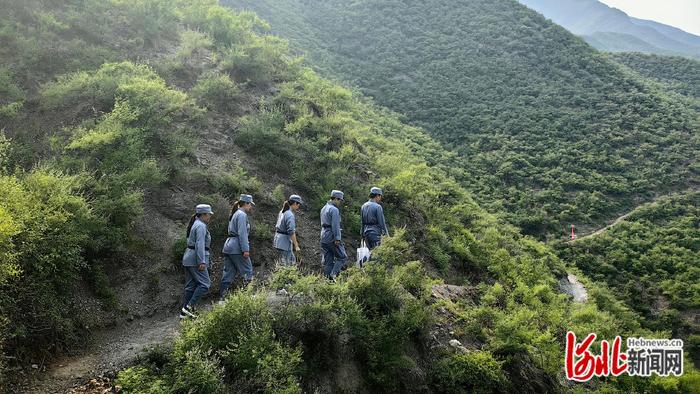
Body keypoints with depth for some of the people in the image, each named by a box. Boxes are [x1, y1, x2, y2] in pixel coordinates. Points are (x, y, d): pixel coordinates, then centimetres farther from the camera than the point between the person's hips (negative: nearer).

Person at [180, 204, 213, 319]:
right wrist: (202, 262, -25)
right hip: (196, 259, -10)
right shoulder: (201, 226, -13)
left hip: (189, 258, 10)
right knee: (204, 284, -6)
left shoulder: (195, 224, 18)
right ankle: (189, 307, -10)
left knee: (190, 286, 10)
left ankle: (184, 312, 11)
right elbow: (200, 244, -22)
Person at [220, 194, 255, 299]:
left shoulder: (235, 214, 21)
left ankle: (222, 297, 8)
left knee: (228, 274, 8)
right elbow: (242, 233, -18)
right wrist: (245, 249, -20)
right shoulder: (242, 215, -9)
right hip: (237, 248, -10)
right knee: (248, 272, -3)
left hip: (228, 247, 10)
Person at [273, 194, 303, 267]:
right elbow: (291, 232, -24)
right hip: (285, 241, -10)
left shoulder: (282, 212, 10)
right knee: (286, 264, -1)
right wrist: (296, 246, -19)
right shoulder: (290, 215, -20)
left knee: (292, 260, 17)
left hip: (278, 239, 10)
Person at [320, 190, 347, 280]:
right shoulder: (334, 209, -12)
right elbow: (335, 226, -19)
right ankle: (333, 274, -13)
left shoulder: (324, 208, 18)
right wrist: (337, 239, -20)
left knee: (328, 261, 8)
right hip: (332, 238, -9)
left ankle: (327, 278, 6)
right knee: (342, 257, -1)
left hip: (324, 238, 9)